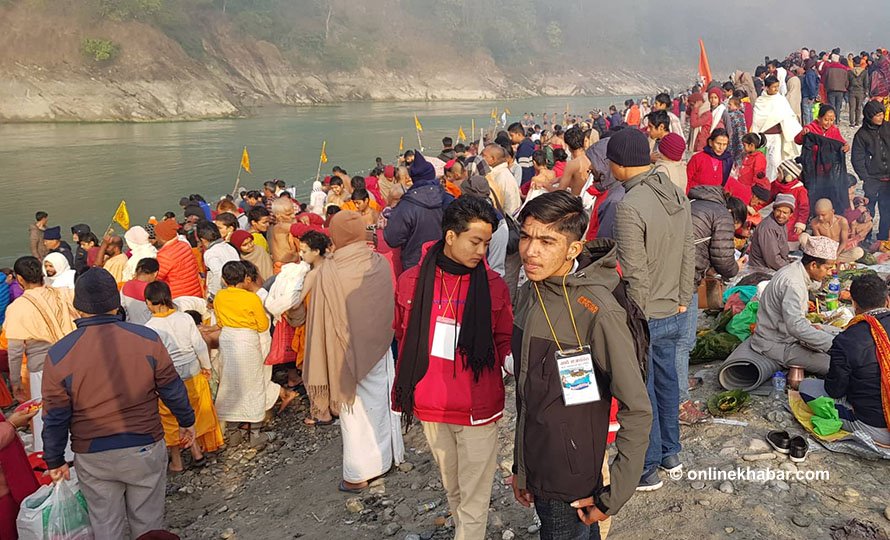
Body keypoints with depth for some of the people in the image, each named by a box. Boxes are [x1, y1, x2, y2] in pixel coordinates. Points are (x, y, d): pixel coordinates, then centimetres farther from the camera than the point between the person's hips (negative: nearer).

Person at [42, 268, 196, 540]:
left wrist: (55, 461, 8)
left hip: (93, 458, 0)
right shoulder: (146, 339, -13)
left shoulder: (58, 355, -13)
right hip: (145, 449, 0)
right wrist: (186, 422, 12)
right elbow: (173, 390, -4)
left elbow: (55, 418, -6)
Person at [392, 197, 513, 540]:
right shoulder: (411, 281, -4)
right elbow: (403, 335, 9)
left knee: (473, 500, 5)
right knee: (452, 488, 21)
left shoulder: (493, 285, -6)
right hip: (430, 406, 2)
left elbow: (504, 340, 5)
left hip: (478, 408, -2)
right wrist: (426, 373, 4)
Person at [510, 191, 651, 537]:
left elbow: (637, 411, -19)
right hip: (535, 475, 6)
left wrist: (613, 497, -15)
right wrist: (520, 465, 13)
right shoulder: (530, 293, -1)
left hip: (572, 493, -6)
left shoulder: (597, 311, -23)